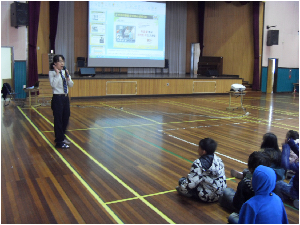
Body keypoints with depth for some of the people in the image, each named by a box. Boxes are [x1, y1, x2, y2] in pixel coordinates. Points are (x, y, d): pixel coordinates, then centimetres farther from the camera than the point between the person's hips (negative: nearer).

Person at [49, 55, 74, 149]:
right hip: (57, 98, -6)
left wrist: (67, 77, -9)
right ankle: (59, 142, 8)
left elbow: (71, 85, 7)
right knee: (58, 120, 0)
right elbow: (53, 85, -23)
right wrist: (57, 73, -22)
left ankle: (62, 137, 34)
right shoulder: (52, 73, -9)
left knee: (66, 118, 15)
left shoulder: (65, 72, 7)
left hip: (65, 97, 7)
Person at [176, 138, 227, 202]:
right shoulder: (218, 159, -2)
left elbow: (191, 183, -25)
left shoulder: (198, 164, -24)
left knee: (182, 180, 1)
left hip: (208, 197, -7)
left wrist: (182, 188, -4)